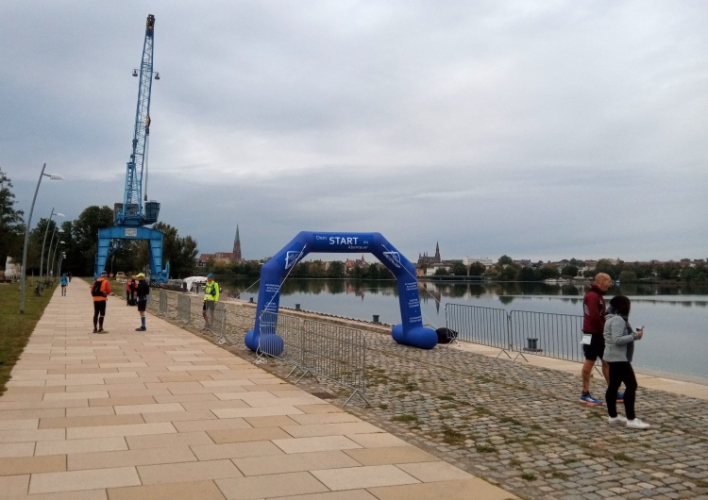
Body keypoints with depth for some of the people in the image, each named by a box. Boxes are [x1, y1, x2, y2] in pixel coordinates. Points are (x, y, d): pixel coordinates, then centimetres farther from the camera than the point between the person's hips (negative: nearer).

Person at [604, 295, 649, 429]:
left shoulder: (613, 318, 15)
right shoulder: (618, 319, -18)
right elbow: (617, 339, -27)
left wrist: (634, 335, 7)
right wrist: (635, 336, -20)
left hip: (614, 357, 11)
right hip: (619, 358, -11)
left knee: (614, 385, 13)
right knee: (631, 385, -9)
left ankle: (612, 416, 19)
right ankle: (631, 419, -8)